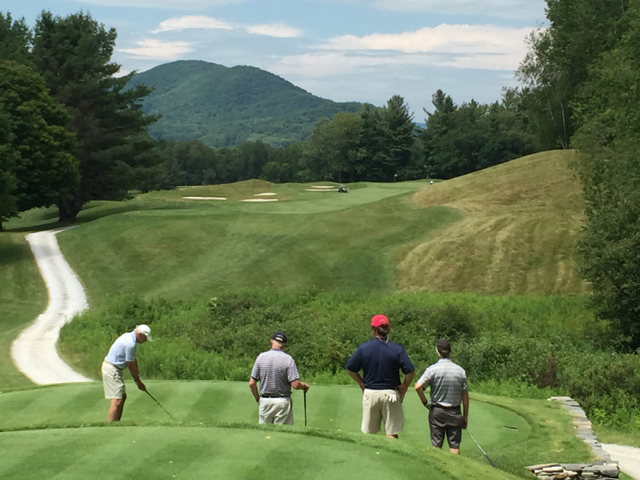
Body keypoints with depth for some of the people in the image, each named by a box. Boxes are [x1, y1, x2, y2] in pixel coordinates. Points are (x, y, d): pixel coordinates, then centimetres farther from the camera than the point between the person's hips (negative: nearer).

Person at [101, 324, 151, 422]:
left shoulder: (129, 337, 10)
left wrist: (137, 376, 9)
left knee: (123, 397, 14)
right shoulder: (130, 343, -22)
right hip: (112, 369, -11)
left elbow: (133, 360, 16)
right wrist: (139, 383, -4)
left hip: (115, 369, 11)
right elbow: (131, 366, -15)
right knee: (117, 400, -14)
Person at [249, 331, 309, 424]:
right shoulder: (288, 359, -10)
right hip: (282, 402, -3)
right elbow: (295, 385, -15)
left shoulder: (261, 357, -1)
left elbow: (252, 383, -1)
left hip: (264, 401, 3)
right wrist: (304, 385, 6)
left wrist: (258, 399, 13)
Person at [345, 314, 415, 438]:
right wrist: (404, 386, 3)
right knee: (391, 433, 3)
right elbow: (410, 371, -11)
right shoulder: (397, 349, -7)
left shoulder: (363, 348, -3)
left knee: (368, 433, 10)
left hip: (370, 393, 1)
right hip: (390, 394, -1)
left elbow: (351, 369, 2)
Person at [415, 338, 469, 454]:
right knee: (454, 445, 5)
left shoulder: (432, 369, -11)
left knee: (436, 445, 6)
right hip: (455, 412, 1)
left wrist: (425, 402, -5)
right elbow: (465, 396, 1)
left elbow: (418, 386, -22)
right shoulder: (460, 370, -3)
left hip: (437, 411, -1)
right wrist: (465, 416, 10)